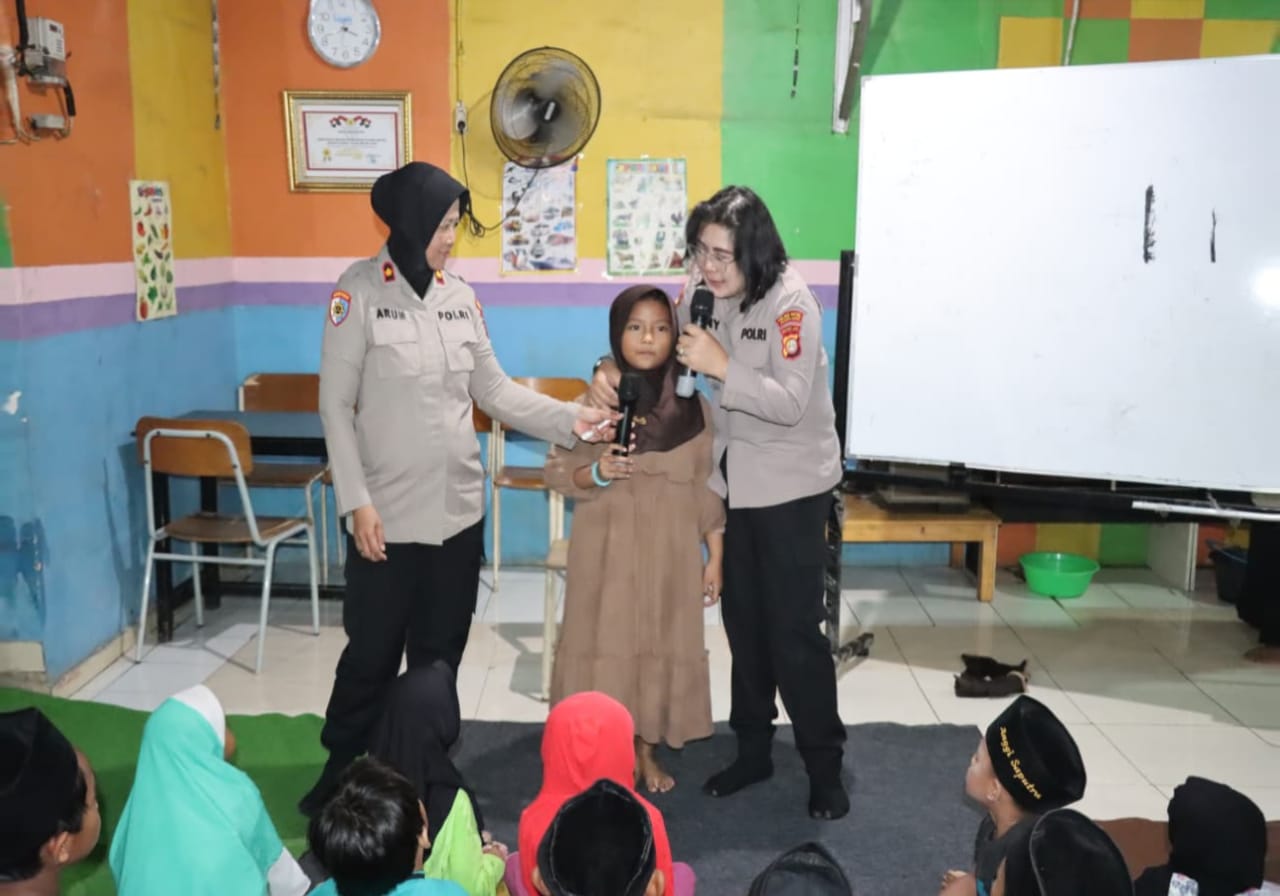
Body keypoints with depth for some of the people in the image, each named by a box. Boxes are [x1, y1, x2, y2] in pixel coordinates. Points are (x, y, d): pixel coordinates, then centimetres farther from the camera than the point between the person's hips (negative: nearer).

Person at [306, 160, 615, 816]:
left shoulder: (460, 297, 6)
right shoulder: (360, 292, -9)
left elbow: (495, 391, 8)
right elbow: (335, 405, -9)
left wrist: (569, 419, -4)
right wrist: (357, 502, -14)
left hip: (458, 509, 5)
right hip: (388, 514, -4)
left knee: (439, 655, 14)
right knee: (371, 654, 7)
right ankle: (341, 771, 29)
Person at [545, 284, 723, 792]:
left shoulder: (694, 408, 1)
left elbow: (709, 487, 4)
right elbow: (557, 471, -1)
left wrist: (715, 555, 2)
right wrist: (596, 472, -20)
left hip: (671, 552, 1)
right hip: (608, 551, -1)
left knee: (663, 645, 8)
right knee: (608, 643, 2)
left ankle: (646, 751, 28)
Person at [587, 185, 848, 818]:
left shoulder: (790, 302, -20)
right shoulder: (701, 293, -2)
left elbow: (791, 403, -25)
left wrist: (722, 367, -33)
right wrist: (612, 370, -12)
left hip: (790, 485, -6)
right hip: (732, 479, 6)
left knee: (793, 626, -2)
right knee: (742, 619, 13)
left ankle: (824, 766, 14)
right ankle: (753, 749, 29)